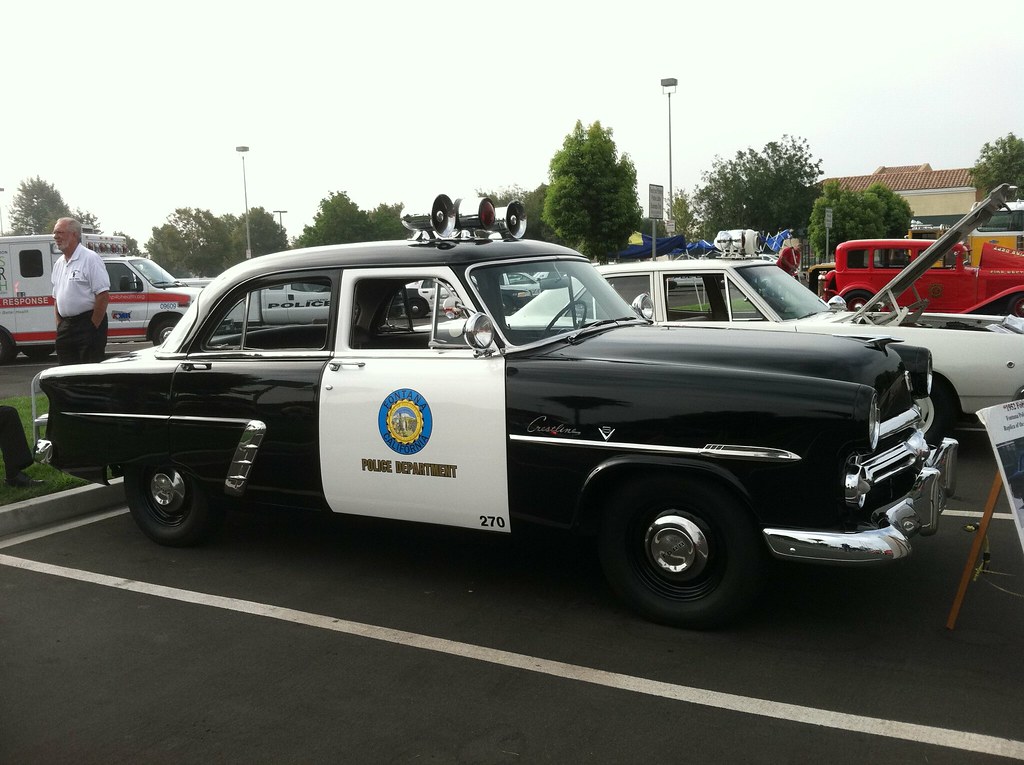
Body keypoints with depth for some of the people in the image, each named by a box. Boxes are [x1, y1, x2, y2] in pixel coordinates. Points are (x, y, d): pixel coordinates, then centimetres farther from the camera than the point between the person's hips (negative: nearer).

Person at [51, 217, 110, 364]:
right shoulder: (59, 264, 16)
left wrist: (93, 326, -15)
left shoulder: (90, 258, -9)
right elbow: (56, 298, 22)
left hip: (88, 324, -8)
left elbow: (103, 296, -15)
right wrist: (60, 325, 11)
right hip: (65, 325, 8)